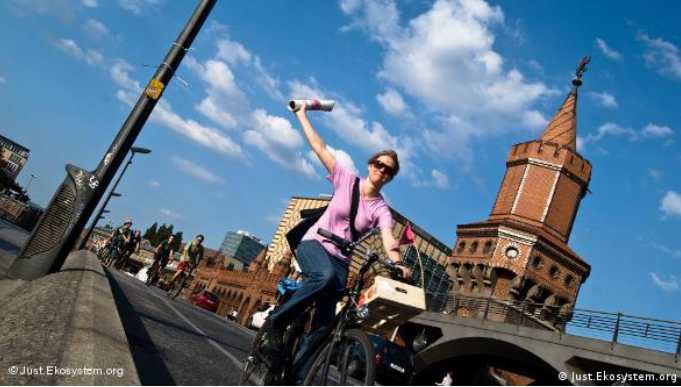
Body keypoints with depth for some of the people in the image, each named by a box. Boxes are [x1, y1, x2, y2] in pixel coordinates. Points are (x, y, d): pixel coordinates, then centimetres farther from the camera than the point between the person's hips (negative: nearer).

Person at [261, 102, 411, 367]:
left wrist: (398, 264, -39)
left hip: (340, 260, 3)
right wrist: (301, 114, 0)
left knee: (324, 322, -10)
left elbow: (388, 241, -18)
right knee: (325, 275, -38)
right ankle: (277, 322, -21)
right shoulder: (347, 179, -1)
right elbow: (319, 146, -1)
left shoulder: (381, 210, -1)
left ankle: (296, 375, 2)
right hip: (313, 244, -2)